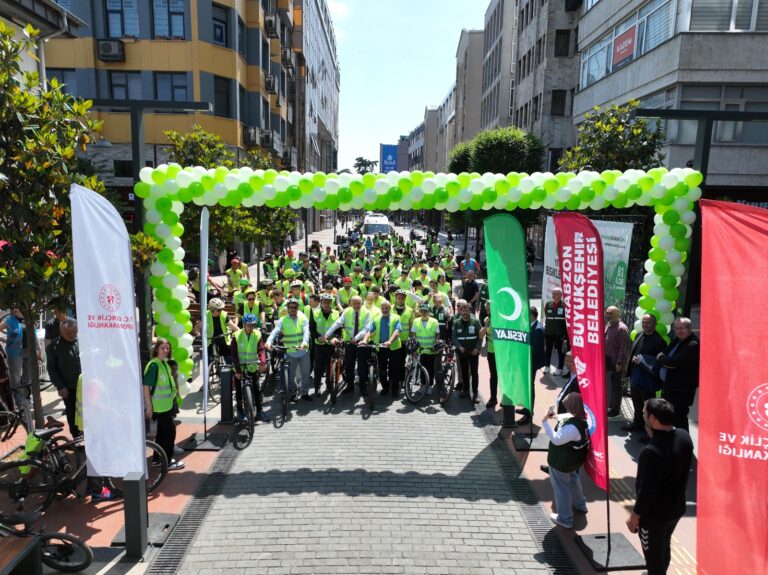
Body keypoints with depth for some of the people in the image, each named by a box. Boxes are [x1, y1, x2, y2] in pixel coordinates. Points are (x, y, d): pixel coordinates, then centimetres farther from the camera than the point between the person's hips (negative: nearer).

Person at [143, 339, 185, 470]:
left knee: (162, 431, 17)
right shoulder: (153, 365, -19)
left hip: (166, 404, 9)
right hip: (158, 406, -9)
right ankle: (167, 462, 7)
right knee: (170, 431, -3)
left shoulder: (165, 363, 7)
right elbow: (146, 385, -21)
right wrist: (149, 406, -21)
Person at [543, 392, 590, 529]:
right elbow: (567, 420, 6)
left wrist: (546, 422, -33)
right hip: (574, 459, 9)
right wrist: (556, 417, -7)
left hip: (561, 462, -9)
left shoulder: (572, 427, -39)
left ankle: (565, 519, 26)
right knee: (573, 479, 34)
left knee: (561, 488, 11)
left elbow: (556, 439, -34)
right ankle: (580, 504, 56)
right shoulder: (584, 418, -11)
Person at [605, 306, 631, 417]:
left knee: (615, 385, 4)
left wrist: (619, 363, -21)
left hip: (616, 362, -8)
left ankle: (615, 409, 15)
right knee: (608, 384, 18)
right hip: (607, 360, 8)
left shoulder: (621, 328, -18)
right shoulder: (608, 326, 9)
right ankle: (610, 405, 32)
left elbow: (624, 347, -21)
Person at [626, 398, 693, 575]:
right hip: (676, 508, 8)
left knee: (653, 555, 15)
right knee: (664, 547, 30)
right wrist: (654, 436, -6)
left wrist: (634, 517, -12)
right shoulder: (684, 437, -11)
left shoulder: (651, 451, -34)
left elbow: (647, 491, -27)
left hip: (654, 515, -7)